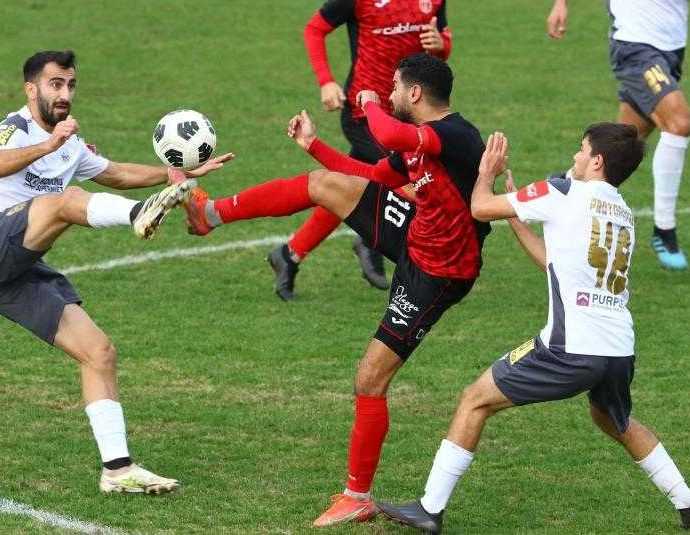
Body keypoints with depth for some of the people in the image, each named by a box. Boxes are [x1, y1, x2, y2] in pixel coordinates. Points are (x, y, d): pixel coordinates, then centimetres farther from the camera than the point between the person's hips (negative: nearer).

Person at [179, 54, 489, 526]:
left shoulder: (456, 136, -27)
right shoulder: (417, 140, 2)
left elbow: (389, 135, -46)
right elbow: (374, 176, 20)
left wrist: (370, 103, -23)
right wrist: (313, 144, 18)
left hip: (435, 273, -9)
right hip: (414, 236, 9)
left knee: (371, 380, -6)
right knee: (323, 184, 4)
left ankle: (358, 497, 8)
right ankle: (213, 213, 16)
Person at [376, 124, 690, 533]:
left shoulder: (564, 192, -3)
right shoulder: (624, 213, 19)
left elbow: (481, 208, 3)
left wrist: (487, 173, 22)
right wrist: (517, 217, 31)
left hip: (571, 348, -7)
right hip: (621, 350, 7)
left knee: (476, 400, 7)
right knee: (615, 422, 35)